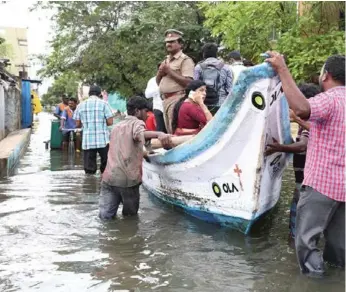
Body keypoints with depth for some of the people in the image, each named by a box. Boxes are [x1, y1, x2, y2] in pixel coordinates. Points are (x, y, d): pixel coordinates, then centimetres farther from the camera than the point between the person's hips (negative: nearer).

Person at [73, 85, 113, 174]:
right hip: (103, 140, -2)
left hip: (87, 141, 3)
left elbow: (77, 124, 8)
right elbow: (110, 122, -4)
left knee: (89, 168, 6)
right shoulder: (104, 104, 0)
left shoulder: (81, 105, 8)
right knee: (106, 165, 9)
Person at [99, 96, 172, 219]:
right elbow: (137, 135, -23)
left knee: (105, 217, -2)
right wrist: (159, 134, -37)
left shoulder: (117, 126, 25)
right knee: (130, 216, 9)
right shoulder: (137, 122, 2)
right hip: (128, 179, -5)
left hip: (108, 177, 5)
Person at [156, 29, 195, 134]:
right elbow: (158, 82, 24)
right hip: (166, 100, 9)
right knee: (169, 131, 12)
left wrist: (169, 71, -14)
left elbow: (188, 82, -18)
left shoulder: (185, 60, -6)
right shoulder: (166, 60, 21)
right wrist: (160, 73, 2)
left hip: (177, 99, -9)